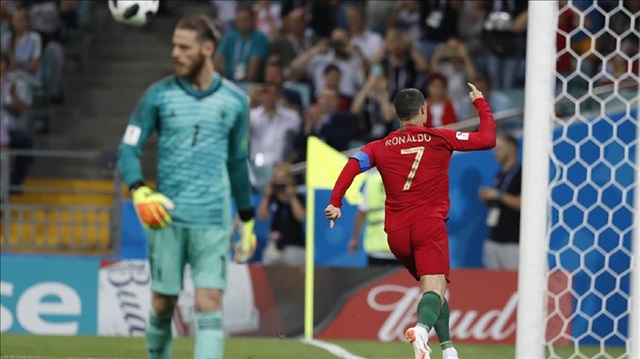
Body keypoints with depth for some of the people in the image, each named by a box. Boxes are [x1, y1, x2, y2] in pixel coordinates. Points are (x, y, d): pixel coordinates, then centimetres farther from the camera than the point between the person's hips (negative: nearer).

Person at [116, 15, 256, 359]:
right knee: (163, 304, 4)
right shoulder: (158, 95, 2)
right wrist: (139, 192, -16)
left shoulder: (234, 101, 6)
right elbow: (128, 149, 3)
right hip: (167, 217, 0)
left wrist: (247, 221, 19)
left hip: (213, 221, 0)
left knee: (209, 305, -11)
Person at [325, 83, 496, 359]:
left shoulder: (381, 147, 11)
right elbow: (487, 139, 4)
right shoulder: (440, 139, 5)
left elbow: (353, 165, -5)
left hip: (397, 233, 4)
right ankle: (421, 329, -48)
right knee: (435, 290, -18)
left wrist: (335, 202, -8)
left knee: (434, 289, 22)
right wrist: (480, 103, 18)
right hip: (429, 225, -4)